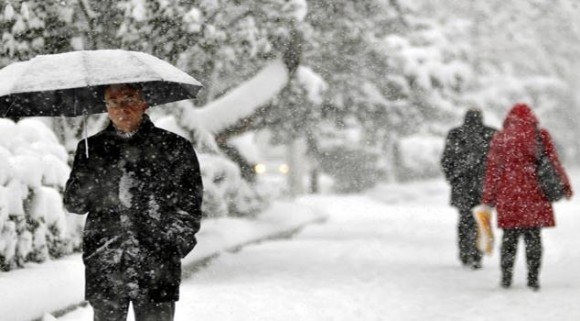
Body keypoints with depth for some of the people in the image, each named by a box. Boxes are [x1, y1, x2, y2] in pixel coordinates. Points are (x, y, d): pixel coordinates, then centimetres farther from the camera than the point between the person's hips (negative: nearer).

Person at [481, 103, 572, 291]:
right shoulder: (541, 136, 3)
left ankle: (506, 278, 8)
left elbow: (493, 170, 4)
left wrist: (488, 197, 8)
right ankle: (533, 279, 1)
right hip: (535, 194, 0)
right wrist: (564, 184, 13)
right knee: (533, 237, 4)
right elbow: (553, 162, 3)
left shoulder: (500, 138, 4)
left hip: (508, 195, 0)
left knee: (509, 237, 7)